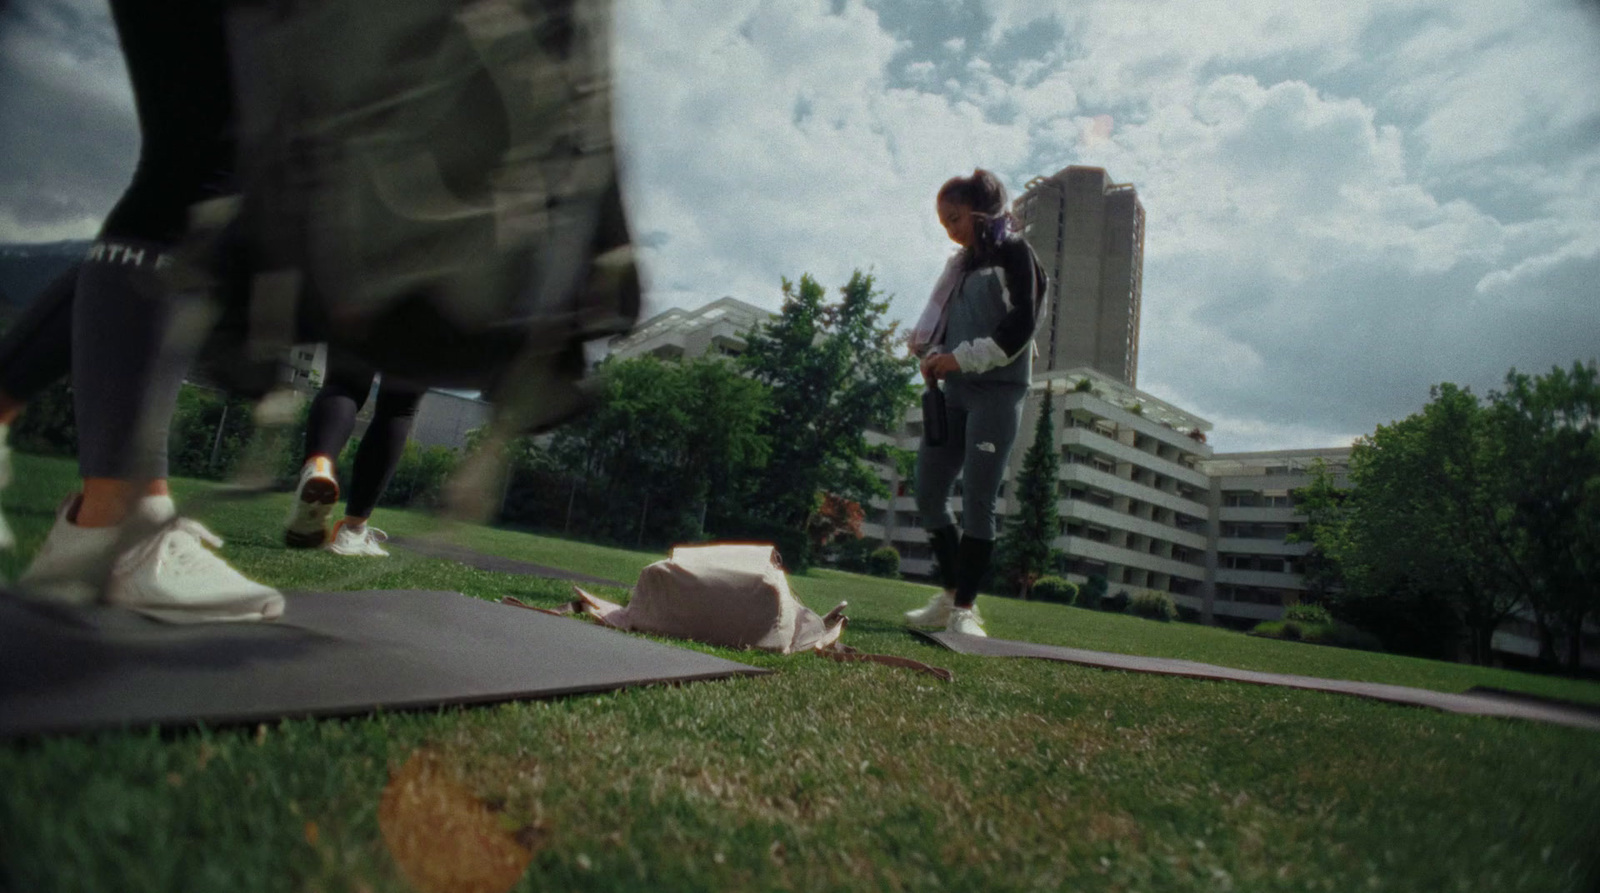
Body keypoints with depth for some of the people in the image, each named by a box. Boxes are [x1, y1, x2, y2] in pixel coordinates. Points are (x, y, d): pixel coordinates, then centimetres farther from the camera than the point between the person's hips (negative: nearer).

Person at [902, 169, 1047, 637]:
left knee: (977, 499, -10)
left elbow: (1021, 324, -12)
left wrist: (962, 358, -16)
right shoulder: (961, 264, 20)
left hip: (997, 391, -7)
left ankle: (965, 609, -5)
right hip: (955, 392, 7)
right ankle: (951, 594, 18)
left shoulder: (1014, 252, -1)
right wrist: (934, 355, -1)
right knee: (928, 494, 4)